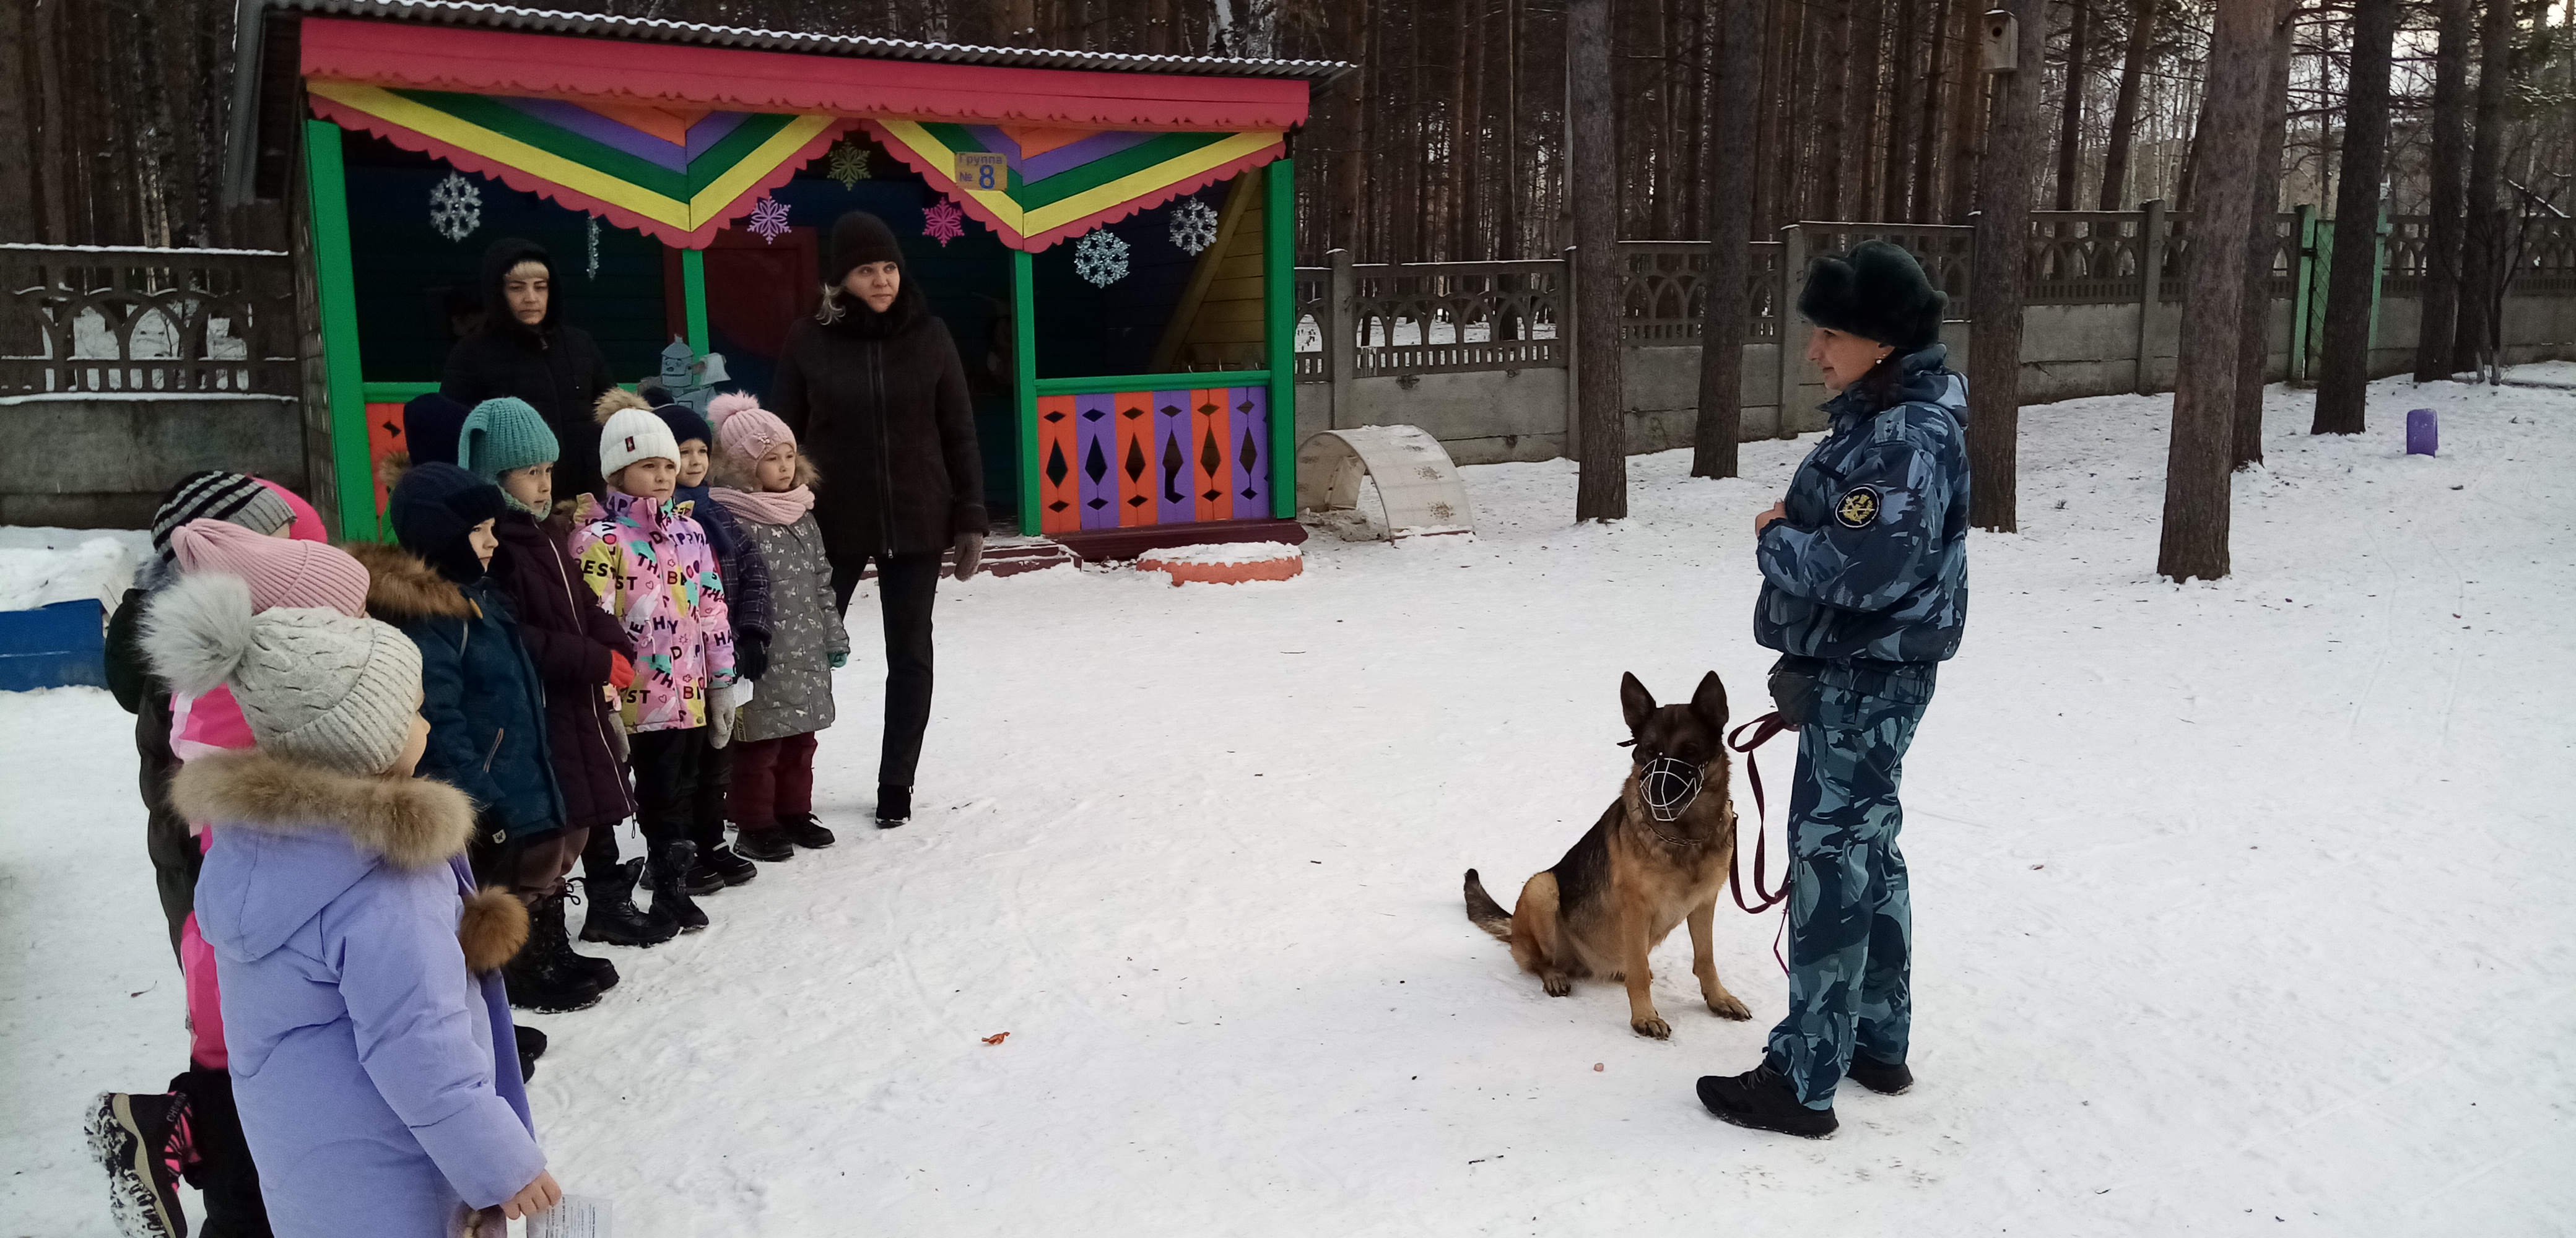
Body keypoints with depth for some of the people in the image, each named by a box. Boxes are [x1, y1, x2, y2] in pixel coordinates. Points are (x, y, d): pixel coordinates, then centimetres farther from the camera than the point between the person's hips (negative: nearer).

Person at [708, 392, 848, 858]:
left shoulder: (802, 516, 10)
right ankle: (756, 825, 13)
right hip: (762, 658, -7)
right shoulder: (732, 522, -14)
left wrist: (834, 636, 17)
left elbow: (821, 581, 16)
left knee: (801, 740, 17)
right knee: (759, 744, 2)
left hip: (806, 653, 7)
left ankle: (795, 812, 30)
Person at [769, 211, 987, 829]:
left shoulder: (929, 337, -1)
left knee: (910, 655, 9)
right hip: (832, 524, -1)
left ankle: (897, 784, 22)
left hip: (916, 523, 1)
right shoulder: (808, 343, -4)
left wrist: (970, 519, 0)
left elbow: (959, 434, 3)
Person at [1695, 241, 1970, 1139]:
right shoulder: (1880, 414, 11)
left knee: (1832, 862, -6)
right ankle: (1877, 1041, 32)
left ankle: (1804, 1081, 2)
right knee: (1867, 851, 18)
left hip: (1868, 678, -11)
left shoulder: (1906, 438, -21)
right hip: (1859, 670, 11)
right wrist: (1792, 529, -1)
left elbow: (1858, 569, -28)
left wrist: (1774, 541, -12)